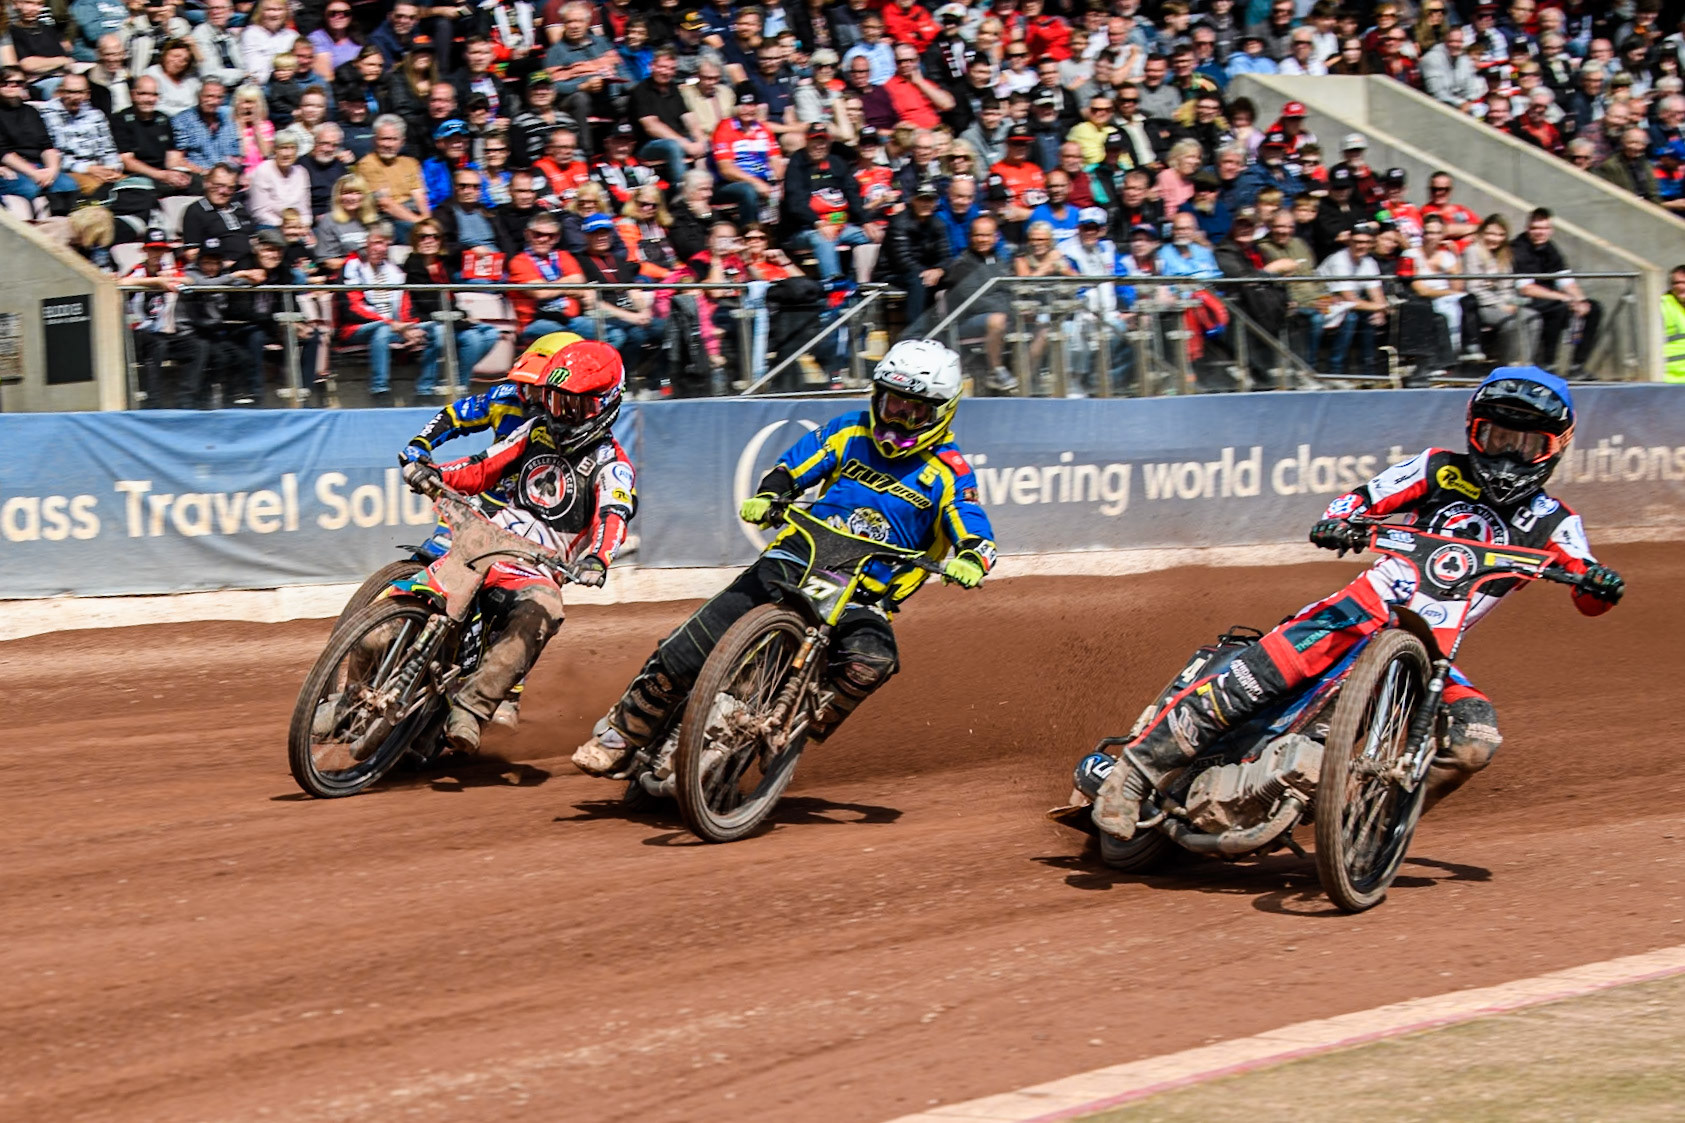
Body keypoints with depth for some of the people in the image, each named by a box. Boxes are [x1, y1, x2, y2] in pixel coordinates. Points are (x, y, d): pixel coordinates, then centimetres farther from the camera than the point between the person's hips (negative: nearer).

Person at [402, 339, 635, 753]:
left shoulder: (612, 465, 2)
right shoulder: (536, 432, 18)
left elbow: (613, 517, -16)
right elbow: (482, 470, 19)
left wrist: (596, 559, -38)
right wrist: (433, 471, -2)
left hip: (536, 569, -5)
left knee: (541, 610, -38)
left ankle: (468, 710, -45)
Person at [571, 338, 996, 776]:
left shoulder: (947, 472, 2)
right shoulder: (849, 432, 10)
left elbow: (975, 533, -8)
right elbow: (792, 467, 12)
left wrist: (970, 560, -31)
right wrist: (765, 497, -10)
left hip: (865, 593, -2)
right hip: (799, 558, 2)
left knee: (872, 658, -38)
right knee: (689, 649, -12)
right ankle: (619, 735, 2)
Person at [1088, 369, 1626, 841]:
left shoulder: (1552, 523, 11)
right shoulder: (1441, 470, 9)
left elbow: (1589, 600, 4)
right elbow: (1364, 498, 5)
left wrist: (1601, 585, -21)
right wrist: (1338, 521, -18)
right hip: (1367, 608, -2)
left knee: (1475, 738, -26)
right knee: (1260, 671, -26)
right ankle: (1139, 767, -22)